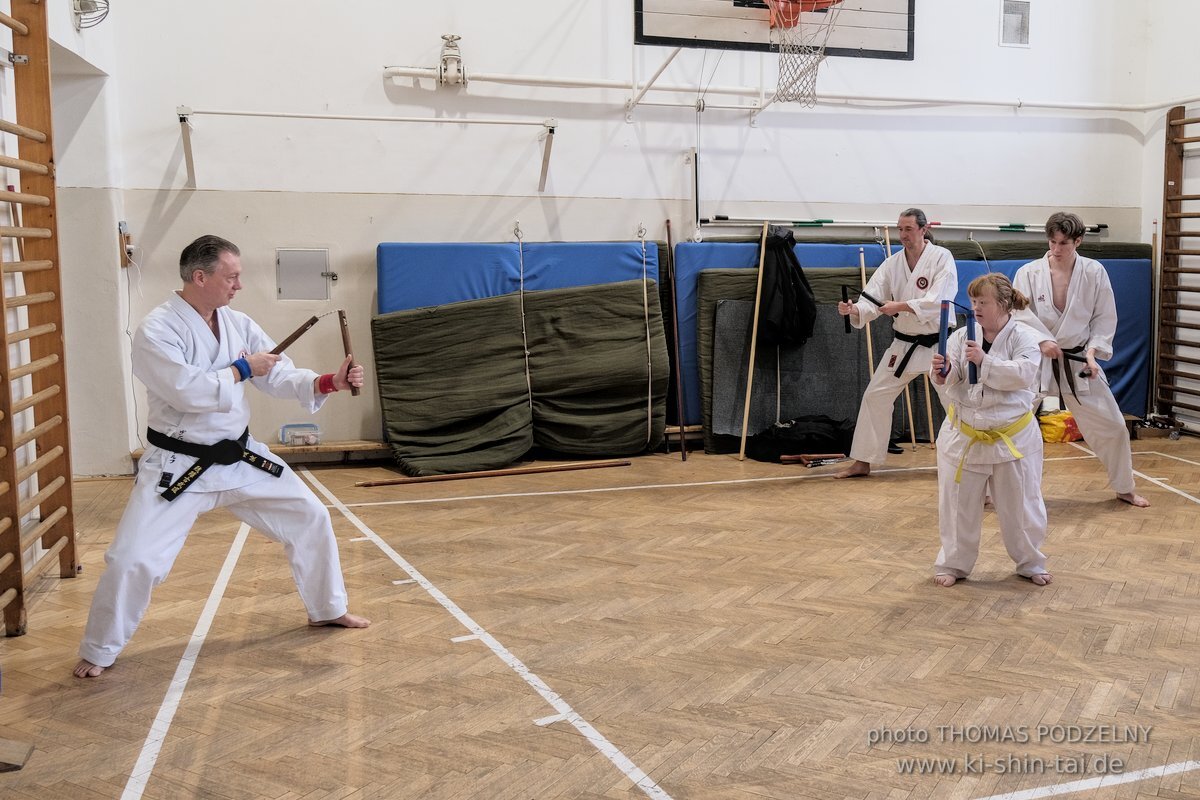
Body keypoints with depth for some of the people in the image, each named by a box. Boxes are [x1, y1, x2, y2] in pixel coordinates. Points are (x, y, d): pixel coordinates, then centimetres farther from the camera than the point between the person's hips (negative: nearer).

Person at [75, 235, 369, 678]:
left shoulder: (238, 324, 2)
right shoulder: (156, 330, -18)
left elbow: (279, 375, 0)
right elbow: (187, 391, -29)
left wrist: (329, 382, -17)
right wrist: (242, 369, -17)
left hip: (240, 457, 6)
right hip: (178, 466, -6)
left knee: (309, 518, 10)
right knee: (133, 559, -9)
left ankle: (327, 609, 30)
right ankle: (98, 651, 17)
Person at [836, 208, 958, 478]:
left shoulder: (941, 258, -11)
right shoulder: (892, 264, 1)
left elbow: (938, 301, -23)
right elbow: (872, 301, -7)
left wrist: (900, 306, -29)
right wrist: (853, 309, -29)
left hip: (937, 344, -4)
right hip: (904, 344, 4)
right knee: (875, 395, 4)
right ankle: (863, 462, 14)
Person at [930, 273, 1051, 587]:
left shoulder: (1024, 337, -9)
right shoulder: (962, 337, -2)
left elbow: (1024, 373, -23)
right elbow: (951, 383, -7)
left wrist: (985, 361, -28)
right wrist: (942, 373, -29)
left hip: (1012, 436, -2)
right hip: (964, 435, 2)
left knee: (1021, 505, 12)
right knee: (958, 503, 9)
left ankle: (1030, 564, 33)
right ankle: (953, 564, 26)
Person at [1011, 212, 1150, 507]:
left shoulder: (1094, 272, -4)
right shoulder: (1029, 273, -8)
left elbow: (1105, 318, 0)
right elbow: (1018, 314, -10)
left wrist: (1092, 352, -12)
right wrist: (1042, 340, -25)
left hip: (1077, 360, 2)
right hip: (1036, 360, -1)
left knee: (1112, 425, 9)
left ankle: (1125, 488, 31)